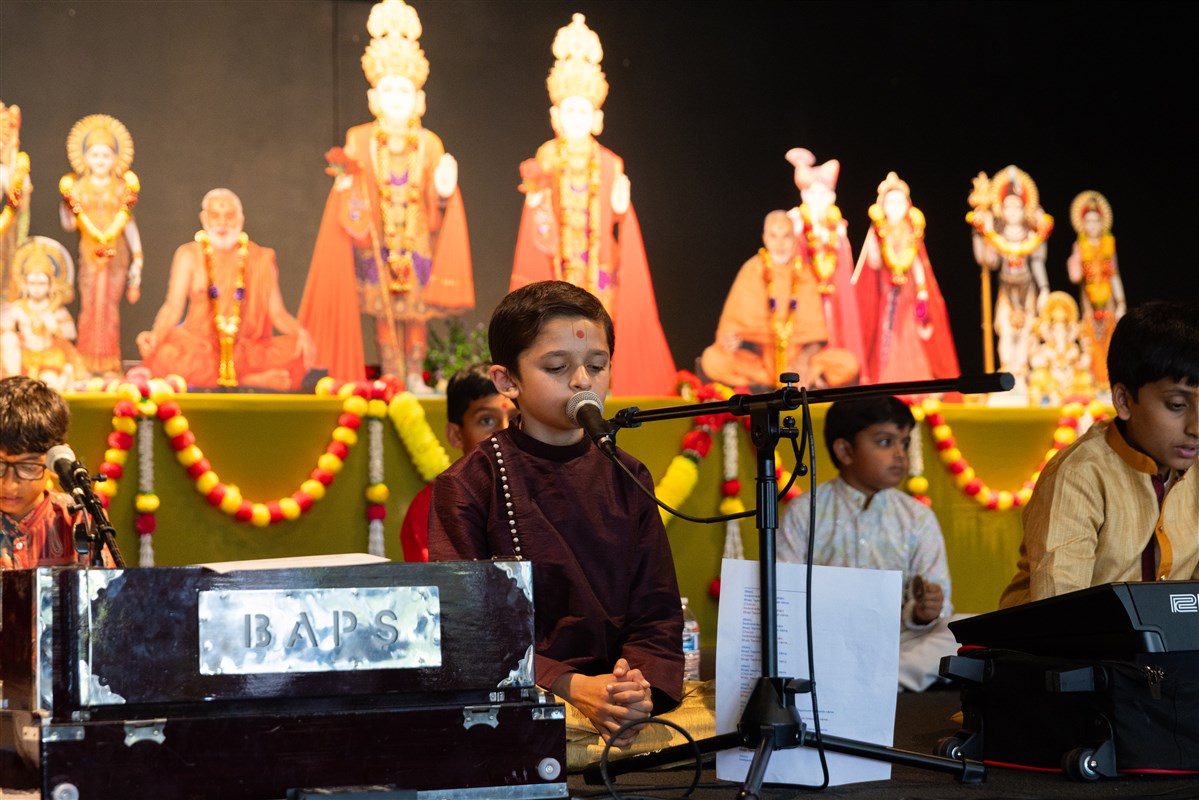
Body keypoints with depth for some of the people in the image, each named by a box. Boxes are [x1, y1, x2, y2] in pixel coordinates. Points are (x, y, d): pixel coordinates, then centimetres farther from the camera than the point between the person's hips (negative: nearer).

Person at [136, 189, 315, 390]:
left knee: (296, 350, -26)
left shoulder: (261, 259, 7)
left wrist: (300, 332, -19)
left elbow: (276, 312, 2)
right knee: (166, 355, -35)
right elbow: (173, 307, -4)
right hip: (197, 348, 0)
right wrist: (155, 335, -25)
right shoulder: (189, 255, 4)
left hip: (247, 351, 0)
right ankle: (255, 381, -23)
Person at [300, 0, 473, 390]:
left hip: (418, 243, 0)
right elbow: (351, 200, 4)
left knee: (417, 311, 1)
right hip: (378, 246, 0)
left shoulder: (428, 145, 1)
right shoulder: (360, 142, 0)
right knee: (383, 311, 0)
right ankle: (391, 376, 7)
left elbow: (437, 204, 2)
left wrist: (445, 190, -17)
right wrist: (346, 180, -16)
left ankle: (415, 376, 9)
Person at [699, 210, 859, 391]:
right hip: (757, 355, -1)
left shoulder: (805, 274, 4)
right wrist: (732, 339, -27)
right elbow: (736, 320, -5)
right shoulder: (752, 271, 0)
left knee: (848, 365, -25)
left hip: (798, 354, 1)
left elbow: (815, 329, 2)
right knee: (712, 360, -32)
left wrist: (804, 360, -16)